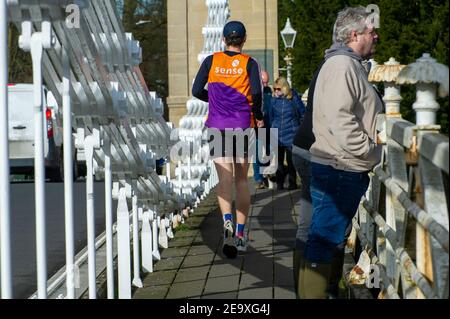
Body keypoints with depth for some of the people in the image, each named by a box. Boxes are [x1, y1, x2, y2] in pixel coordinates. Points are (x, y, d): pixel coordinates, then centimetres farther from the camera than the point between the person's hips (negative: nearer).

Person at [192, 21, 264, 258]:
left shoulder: (211, 61, 3)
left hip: (218, 126, 0)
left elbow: (197, 91, 0)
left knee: (224, 179, -4)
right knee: (242, 179, 11)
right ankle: (240, 234, 12)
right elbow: (257, 92, -13)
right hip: (243, 125, 0)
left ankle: (228, 221, -31)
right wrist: (258, 115, 4)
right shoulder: (249, 63, -1)